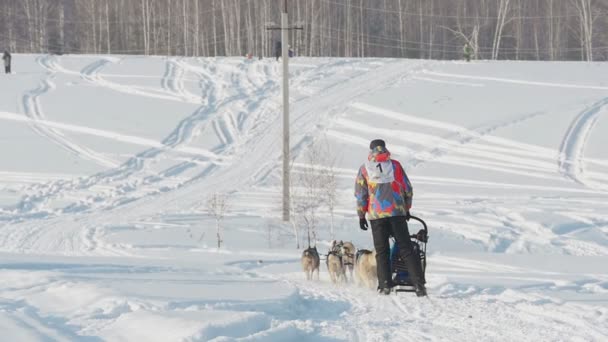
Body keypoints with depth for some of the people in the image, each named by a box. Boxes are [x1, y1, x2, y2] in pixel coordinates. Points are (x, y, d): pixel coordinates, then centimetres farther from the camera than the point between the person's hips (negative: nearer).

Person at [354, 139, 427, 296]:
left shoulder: (364, 169, 4)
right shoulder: (395, 165, 6)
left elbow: (360, 194, 3)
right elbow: (407, 189, 9)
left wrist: (361, 215, 9)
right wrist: (407, 208, 21)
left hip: (377, 214, -1)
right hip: (398, 212, 1)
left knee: (382, 251, 7)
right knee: (406, 249, 1)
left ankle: (385, 284, -2)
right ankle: (419, 284, -9)